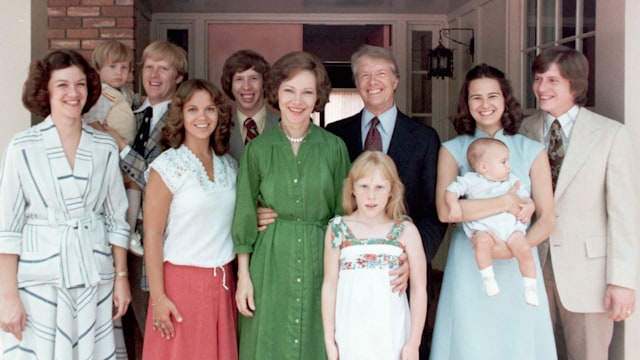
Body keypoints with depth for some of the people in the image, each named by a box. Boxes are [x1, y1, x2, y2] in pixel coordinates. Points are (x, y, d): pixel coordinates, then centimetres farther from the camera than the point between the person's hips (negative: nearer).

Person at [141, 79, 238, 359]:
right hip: (181, 282, -5)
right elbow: (152, 237, -10)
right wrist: (158, 297, -13)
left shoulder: (230, 165, 7)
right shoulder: (167, 167, -8)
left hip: (223, 282, 5)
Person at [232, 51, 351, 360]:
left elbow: (343, 214, 4)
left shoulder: (334, 148, 1)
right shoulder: (258, 149, 1)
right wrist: (243, 275, -2)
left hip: (320, 264, 1)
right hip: (269, 265, 0)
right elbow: (244, 217, 3)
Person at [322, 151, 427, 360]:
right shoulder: (337, 230, 0)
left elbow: (419, 289, -1)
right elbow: (330, 285, 3)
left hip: (391, 333, 0)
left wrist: (414, 343, -2)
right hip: (351, 333, 1)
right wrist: (329, 341, 2)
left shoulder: (406, 231, -3)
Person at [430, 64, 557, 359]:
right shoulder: (452, 150, 3)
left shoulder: (531, 151, 6)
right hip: (469, 266, -1)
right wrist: (506, 203, -14)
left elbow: (547, 219, 2)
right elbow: (445, 211, -11)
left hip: (518, 266, 1)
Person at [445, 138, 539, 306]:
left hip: (511, 225, 3)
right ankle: (488, 278, -19)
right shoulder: (471, 180, 7)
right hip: (483, 226, -3)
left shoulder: (511, 180, 19)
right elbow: (451, 190, 4)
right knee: (483, 242, -36)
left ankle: (530, 288, -5)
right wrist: (454, 205, -16)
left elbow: (524, 196, 19)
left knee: (524, 250, -20)